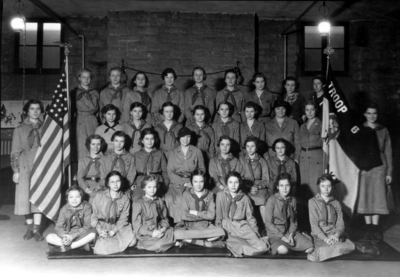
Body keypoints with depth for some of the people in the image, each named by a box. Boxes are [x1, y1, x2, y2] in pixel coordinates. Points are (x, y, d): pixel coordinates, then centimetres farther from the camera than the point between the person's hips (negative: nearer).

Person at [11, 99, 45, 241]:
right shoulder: (20, 129, 6)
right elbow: (15, 152, 4)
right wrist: (15, 170, -3)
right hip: (25, 167, 0)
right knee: (25, 196, 1)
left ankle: (37, 229, 4)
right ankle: (30, 227, 13)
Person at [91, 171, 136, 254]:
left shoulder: (125, 199, 3)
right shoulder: (99, 196, 1)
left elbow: (123, 218, -2)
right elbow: (93, 215, 0)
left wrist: (113, 231, -17)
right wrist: (99, 230, -15)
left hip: (117, 227, 2)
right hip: (101, 226, -2)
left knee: (131, 241, -24)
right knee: (101, 249, -30)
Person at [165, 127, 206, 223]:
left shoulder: (197, 151, 11)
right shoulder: (174, 153, 12)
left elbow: (202, 169, 12)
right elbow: (170, 173, 4)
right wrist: (184, 182, -10)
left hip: (192, 182, -1)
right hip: (177, 182, 1)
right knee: (169, 198, -30)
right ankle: (177, 221, -19)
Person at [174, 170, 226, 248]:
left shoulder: (210, 194, 5)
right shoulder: (186, 194, 1)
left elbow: (211, 215, -5)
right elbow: (184, 216, -9)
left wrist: (194, 212, -8)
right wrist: (204, 215, -7)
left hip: (206, 226, 1)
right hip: (189, 227, -1)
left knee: (220, 232, -31)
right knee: (176, 234, -34)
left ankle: (189, 240, -21)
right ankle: (205, 243, -22)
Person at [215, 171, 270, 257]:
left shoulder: (245, 198, 10)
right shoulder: (220, 195, 5)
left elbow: (250, 217, 13)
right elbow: (218, 215, 7)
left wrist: (256, 234, 4)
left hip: (242, 225, 2)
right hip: (227, 226, -2)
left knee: (262, 247, -22)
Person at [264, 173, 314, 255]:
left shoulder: (293, 200, 1)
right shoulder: (272, 200, -12)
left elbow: (293, 221, 8)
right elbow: (268, 223, -11)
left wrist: (291, 234, -10)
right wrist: (282, 237, -17)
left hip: (289, 231, 5)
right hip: (275, 232, -4)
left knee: (310, 248, -13)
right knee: (283, 250, -33)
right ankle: (274, 247, 0)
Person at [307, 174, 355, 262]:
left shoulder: (336, 203, 13)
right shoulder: (313, 202, 2)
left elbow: (340, 223, 5)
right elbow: (314, 224, -6)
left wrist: (336, 235, -18)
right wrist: (325, 238, -20)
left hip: (335, 235, 4)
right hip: (320, 236, -4)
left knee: (351, 246, -27)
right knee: (337, 248, -34)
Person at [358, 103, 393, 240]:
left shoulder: (383, 130, 7)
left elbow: (388, 152, 8)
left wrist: (389, 172, 4)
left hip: (379, 167, 0)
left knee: (378, 196, 0)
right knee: (365, 196, 2)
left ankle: (375, 226, 11)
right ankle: (368, 226, 11)